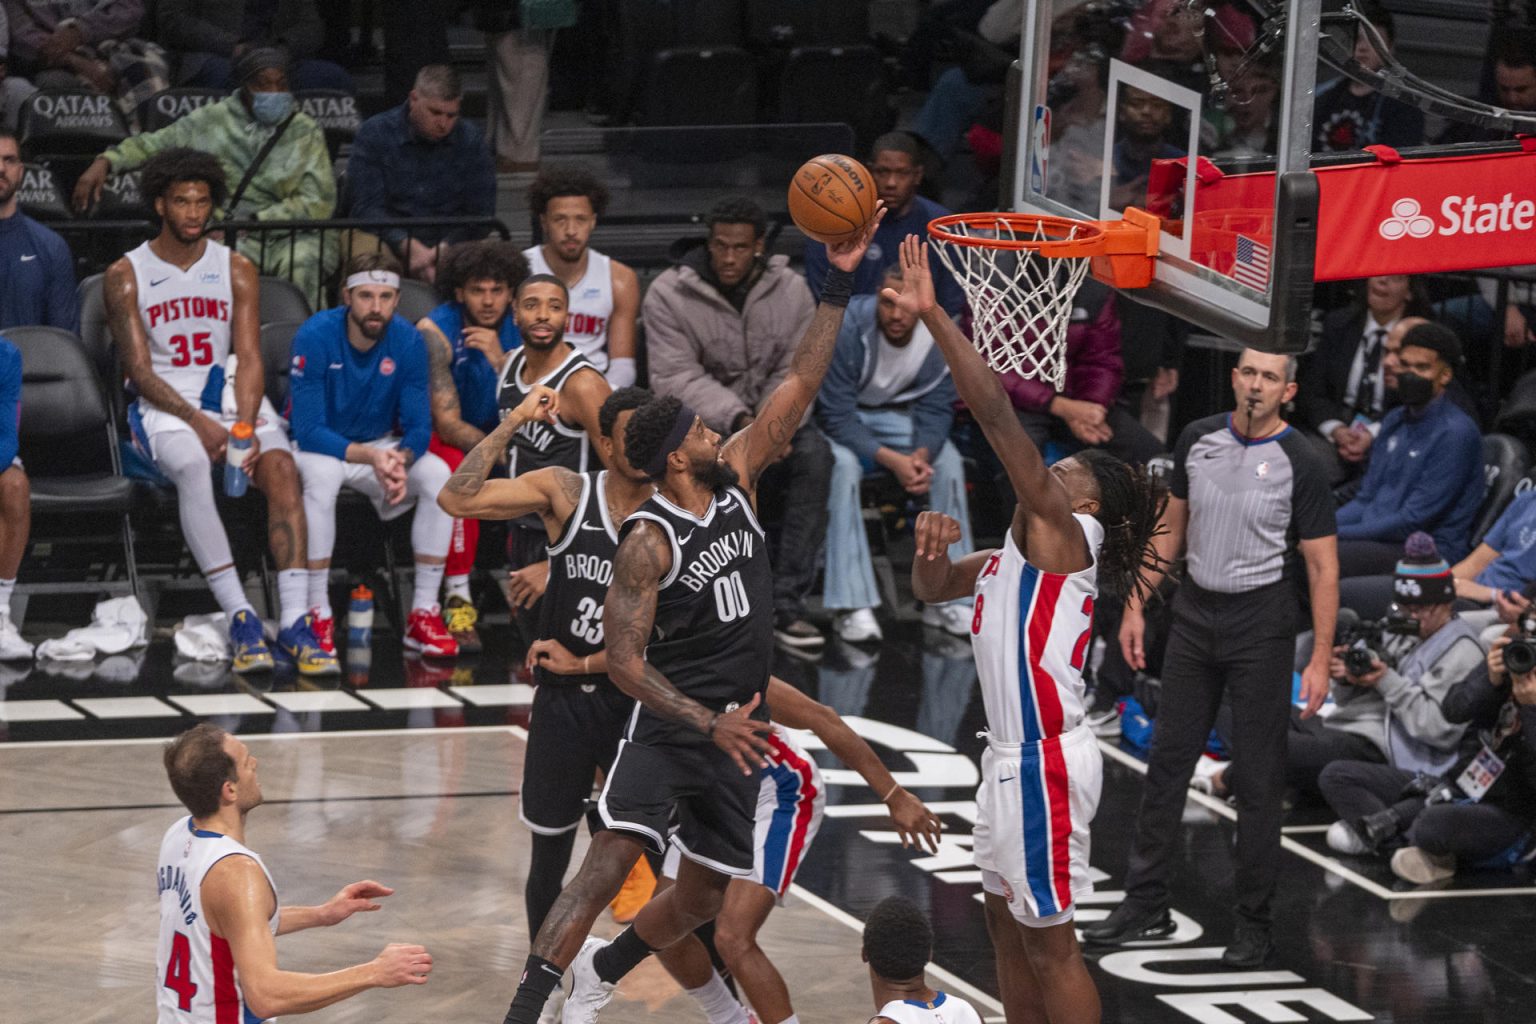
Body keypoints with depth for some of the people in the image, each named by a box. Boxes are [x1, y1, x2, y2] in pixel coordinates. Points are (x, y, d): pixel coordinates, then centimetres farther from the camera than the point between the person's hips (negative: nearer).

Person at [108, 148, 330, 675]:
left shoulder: (237, 270, 8)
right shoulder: (127, 275, 1)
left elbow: (248, 359, 0)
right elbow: (139, 370, -5)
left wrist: (245, 427, -18)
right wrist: (199, 423, -19)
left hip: (230, 397, 3)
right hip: (162, 407, -3)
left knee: (281, 467, -29)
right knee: (193, 467, -37)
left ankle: (295, 619, -36)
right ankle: (240, 617, -39)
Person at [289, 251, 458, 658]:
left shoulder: (408, 342, -12)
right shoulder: (315, 337, -22)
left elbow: (419, 427, -10)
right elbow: (308, 431, -25)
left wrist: (401, 459, -34)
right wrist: (370, 457, -38)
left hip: (381, 446, 3)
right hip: (320, 446, -3)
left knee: (438, 475, -23)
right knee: (321, 474, -37)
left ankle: (424, 612, -18)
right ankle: (318, 614, -29)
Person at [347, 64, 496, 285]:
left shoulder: (471, 140, 9)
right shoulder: (375, 133, 2)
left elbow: (481, 213, 4)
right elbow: (366, 207, -6)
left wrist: (442, 251, -15)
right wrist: (409, 248, -21)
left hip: (451, 248, 1)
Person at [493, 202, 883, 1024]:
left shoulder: (735, 482, 3)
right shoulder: (649, 540, -16)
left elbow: (797, 388, 3)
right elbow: (624, 662, -19)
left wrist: (839, 285, -2)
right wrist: (708, 724, -27)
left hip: (734, 727, 7)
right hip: (669, 722, -7)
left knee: (704, 896, 14)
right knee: (611, 859, -23)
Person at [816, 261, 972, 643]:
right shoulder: (848, 328, -29)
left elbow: (936, 409, -7)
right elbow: (837, 416, -28)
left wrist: (921, 454, -29)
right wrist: (892, 460, -35)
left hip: (894, 414, 5)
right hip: (836, 422, -4)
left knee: (948, 460, -18)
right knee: (843, 464, -34)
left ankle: (948, 597, -11)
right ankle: (850, 605, -34)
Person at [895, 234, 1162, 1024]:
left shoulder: (1062, 532, -12)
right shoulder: (1014, 554, 15)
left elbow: (997, 414, -22)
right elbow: (931, 589, 28)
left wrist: (932, 316, -26)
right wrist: (931, 547, 3)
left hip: (1045, 762, -10)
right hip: (1012, 755, 10)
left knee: (1049, 943, -4)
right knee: (1007, 926, 18)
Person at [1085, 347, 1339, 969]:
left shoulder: (1299, 463, -12)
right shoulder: (1197, 440, 3)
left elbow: (1323, 567, -10)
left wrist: (1321, 659, -15)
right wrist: (1136, 606, 11)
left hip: (1261, 626, -5)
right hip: (1195, 615, 5)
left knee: (1259, 778, 0)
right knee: (1167, 761, 9)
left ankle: (1254, 923, 9)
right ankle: (1146, 905, 18)